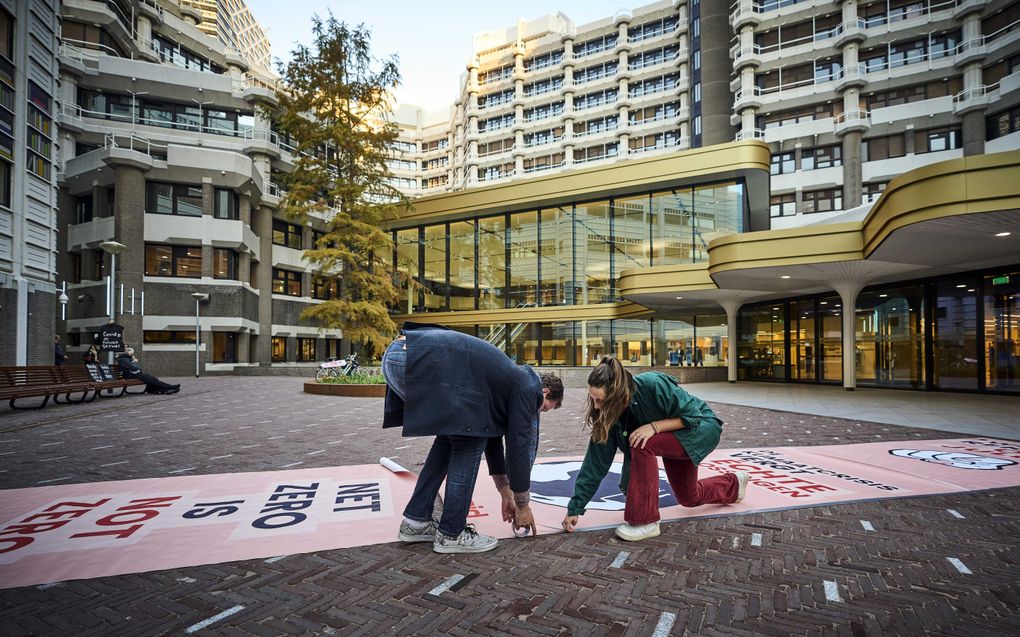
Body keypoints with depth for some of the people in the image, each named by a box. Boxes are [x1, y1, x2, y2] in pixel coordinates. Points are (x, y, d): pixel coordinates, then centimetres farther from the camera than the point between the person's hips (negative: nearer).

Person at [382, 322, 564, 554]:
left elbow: (493, 435, 36)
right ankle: (451, 533, 12)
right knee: (469, 440, 3)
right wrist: (523, 505, 21)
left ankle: (416, 521, 25)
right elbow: (519, 447, 7)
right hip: (420, 361, -10)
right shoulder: (527, 387, 7)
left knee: (451, 436, 21)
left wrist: (506, 495, 42)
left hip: (397, 354, 10)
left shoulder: (506, 380, 31)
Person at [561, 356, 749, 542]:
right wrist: (575, 508, -17)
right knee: (688, 498, 21)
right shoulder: (609, 415, -20)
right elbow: (596, 462, -16)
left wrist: (654, 426, -39)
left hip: (702, 429, -7)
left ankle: (646, 522, -18)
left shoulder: (653, 385, -37)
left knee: (643, 445, -32)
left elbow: (693, 417, -26)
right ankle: (734, 484, 51)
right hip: (672, 438, 7)